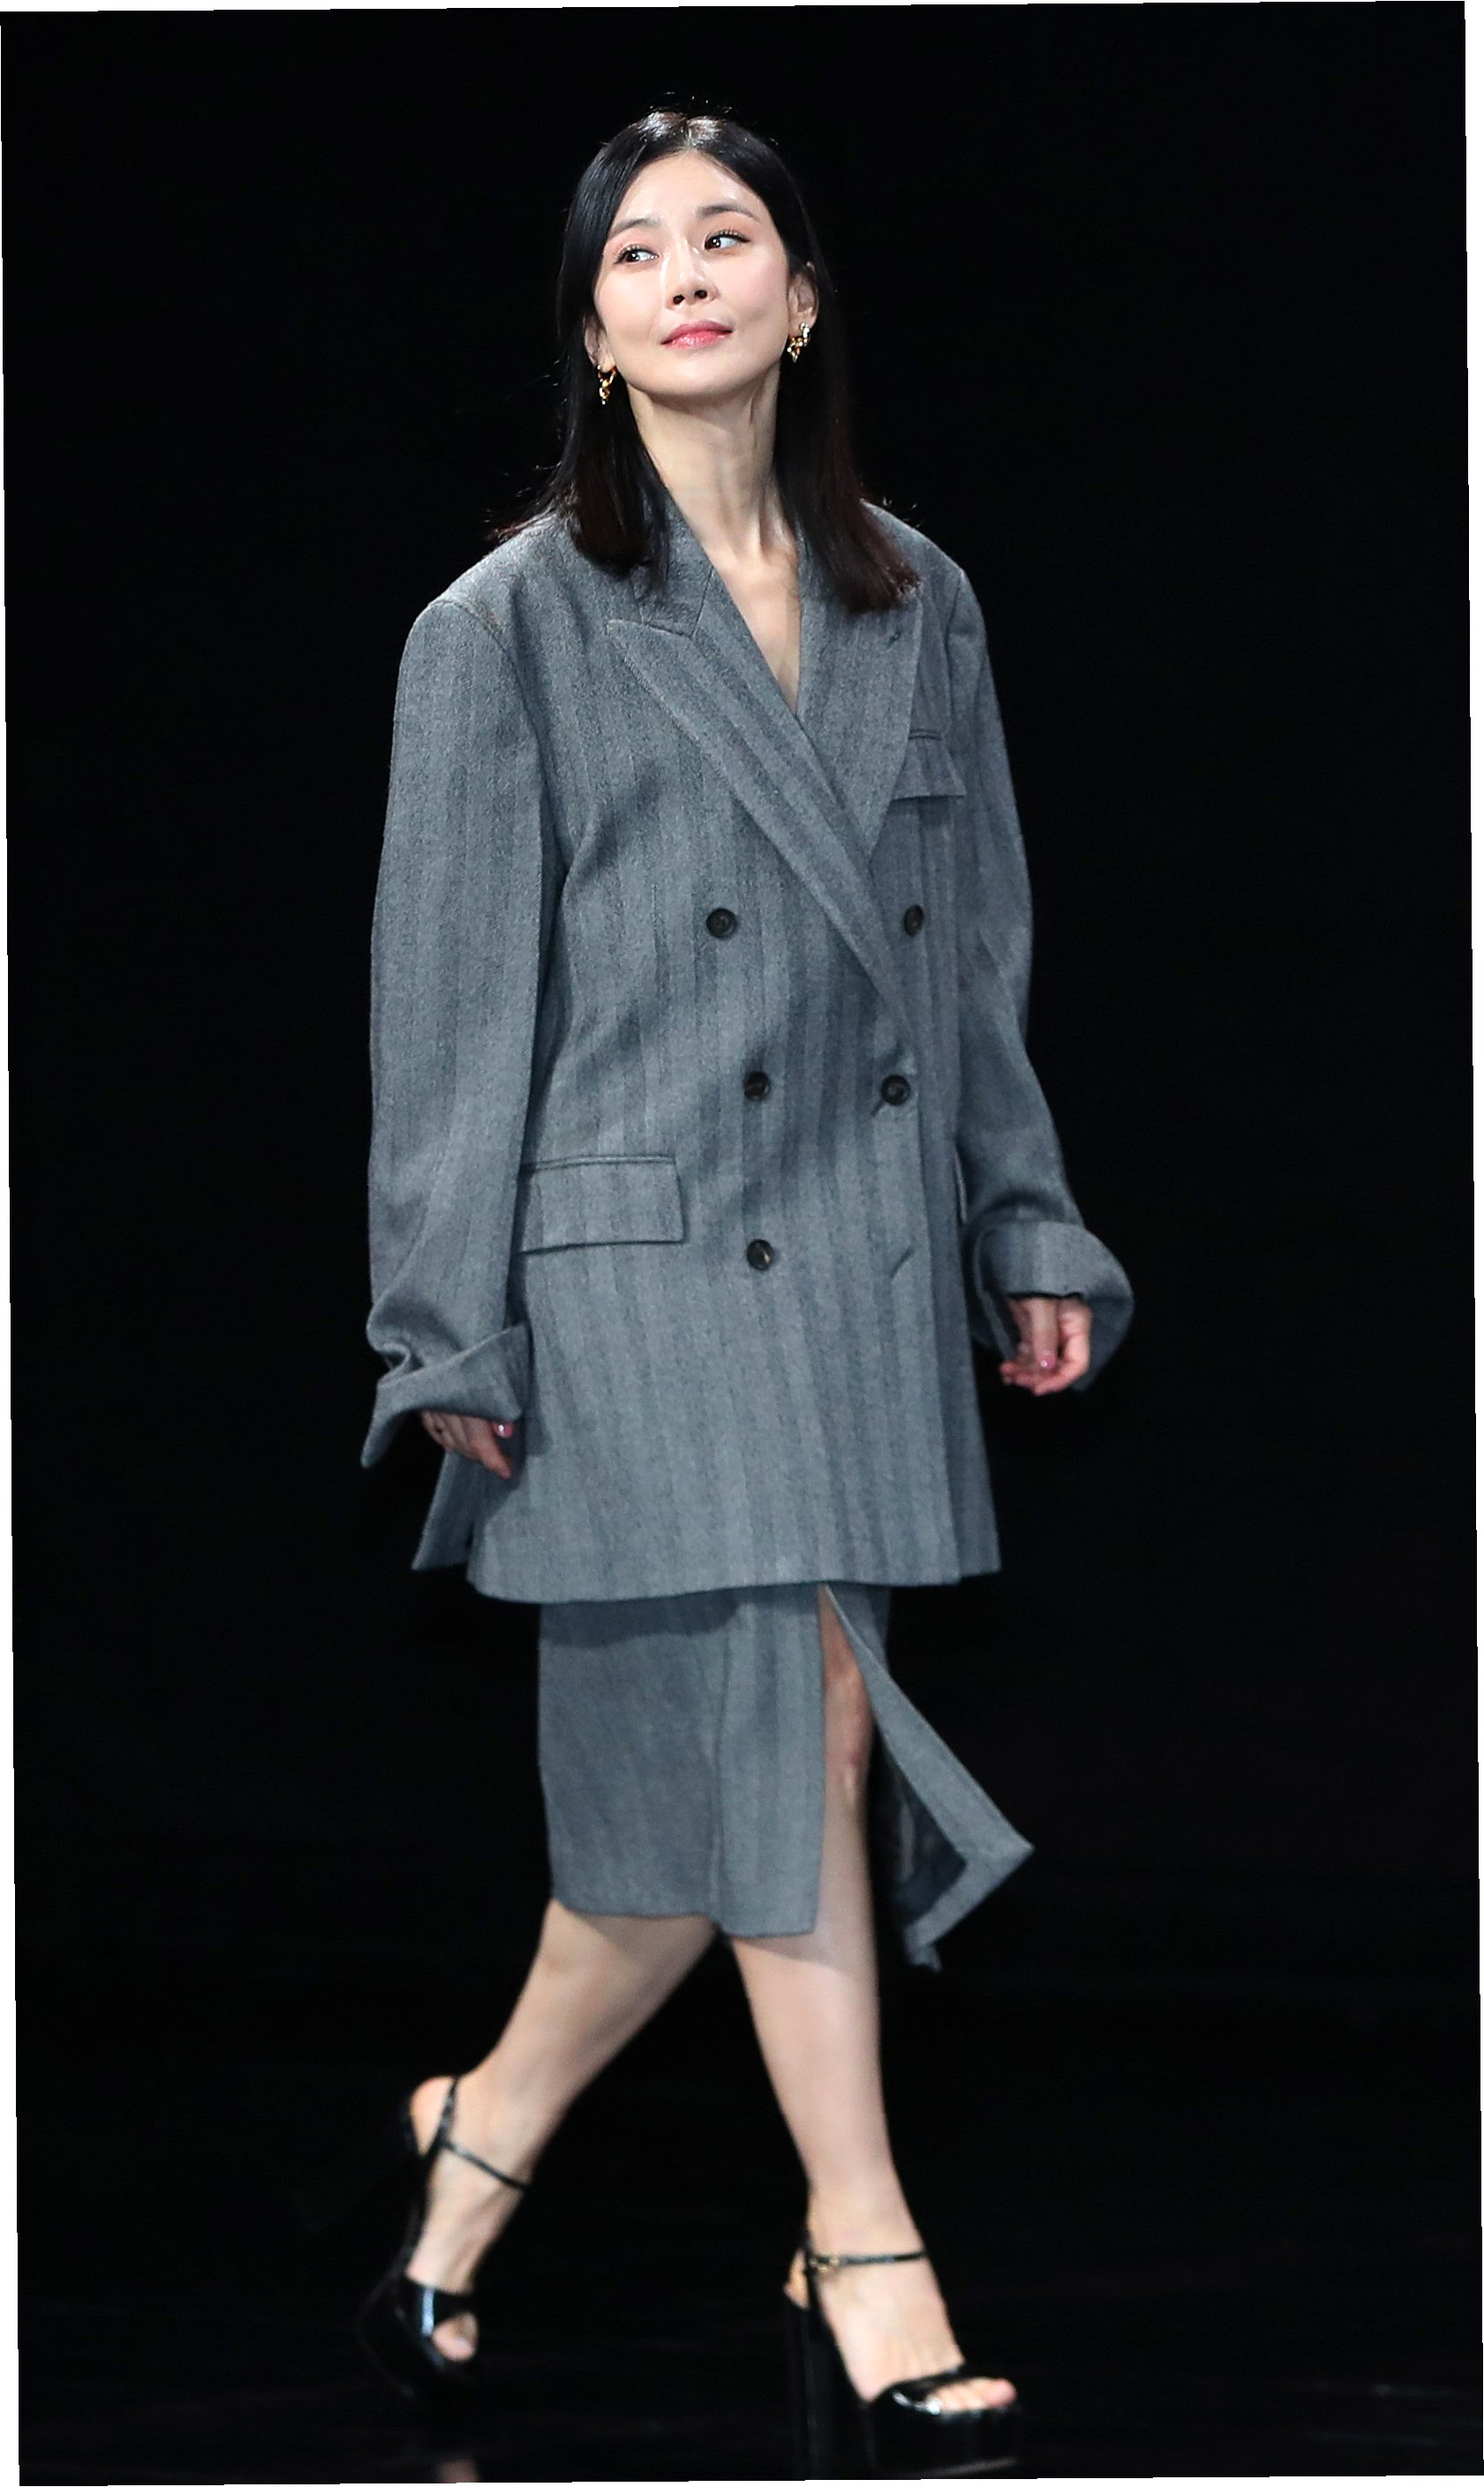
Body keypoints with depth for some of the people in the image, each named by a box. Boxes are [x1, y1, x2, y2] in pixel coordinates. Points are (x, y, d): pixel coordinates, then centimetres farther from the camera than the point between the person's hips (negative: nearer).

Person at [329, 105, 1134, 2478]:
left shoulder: (919, 611, 12)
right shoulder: (511, 629, -2)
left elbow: (976, 953, 17)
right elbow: (451, 992, -3)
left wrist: (1027, 1232, 11)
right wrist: (451, 1332, -6)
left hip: (871, 1267, 5)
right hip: (642, 1260, -5)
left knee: (714, 1793, 6)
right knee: (786, 1739, -9)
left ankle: (478, 2141, 26)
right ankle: (865, 2272, -3)